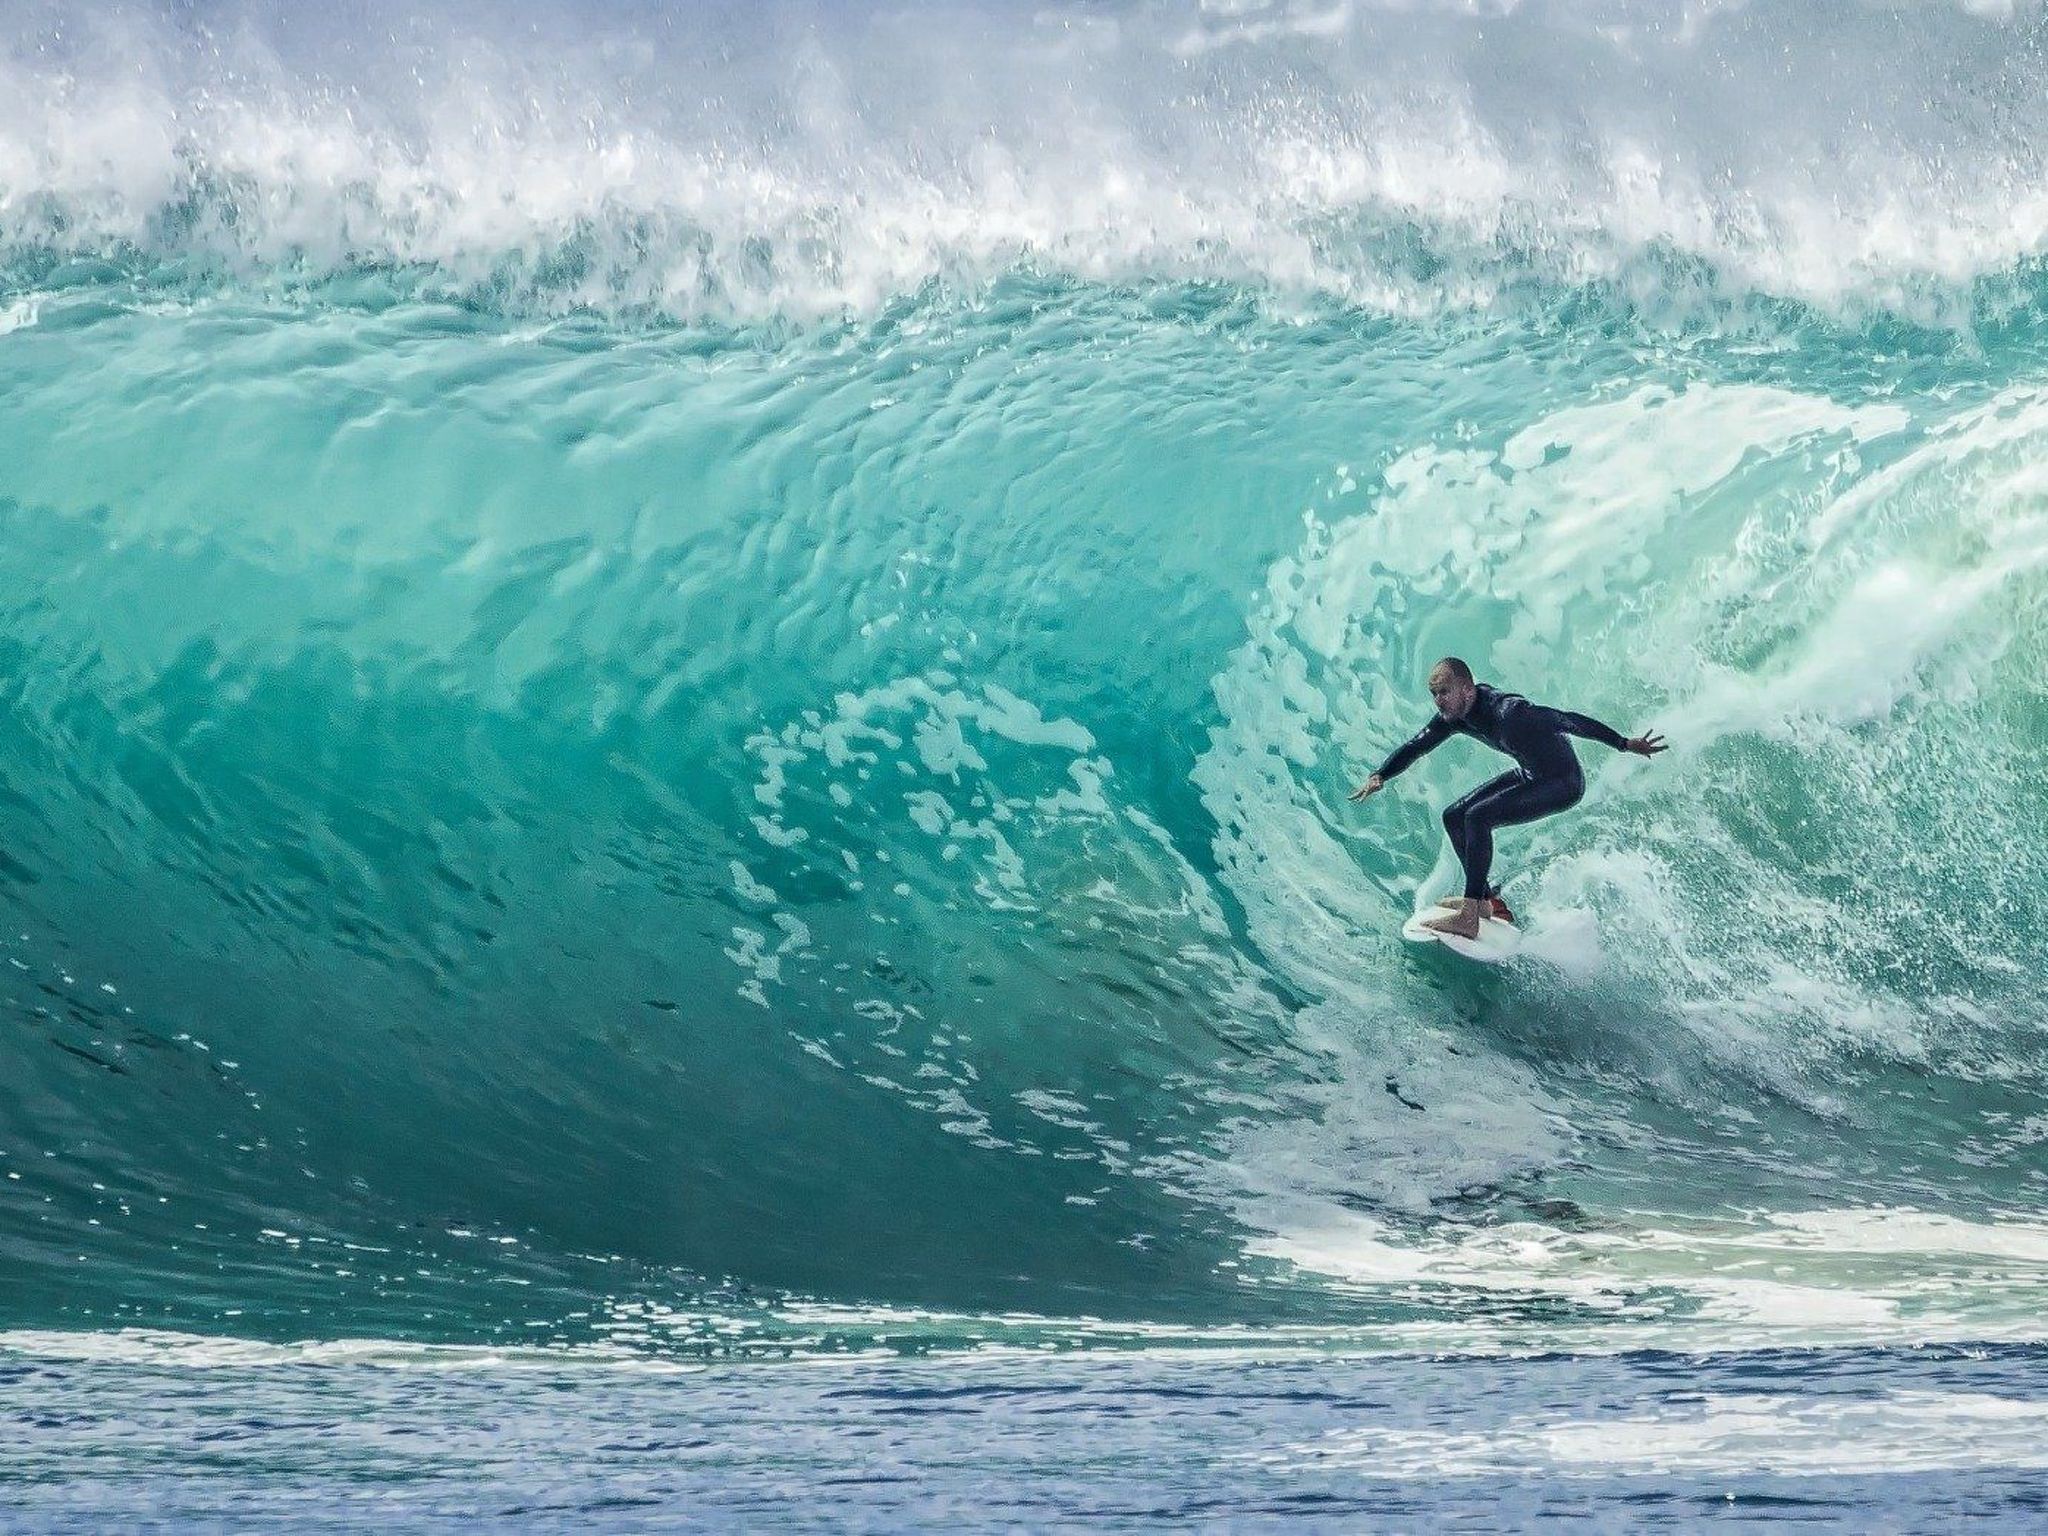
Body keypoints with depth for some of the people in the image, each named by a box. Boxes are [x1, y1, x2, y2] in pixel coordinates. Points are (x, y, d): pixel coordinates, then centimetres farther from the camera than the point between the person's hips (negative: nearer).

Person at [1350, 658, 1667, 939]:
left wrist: (1625, 744, -30)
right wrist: (1379, 777, -11)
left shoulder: (1506, 711, -32)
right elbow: (1416, 745, 4)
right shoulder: (1455, 714, -7)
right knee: (1453, 817, 9)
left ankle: (1469, 918, -26)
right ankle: (1488, 901, 19)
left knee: (1478, 817, -25)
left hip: (1563, 784, -9)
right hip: (1529, 775, 9)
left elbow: (1567, 721, -31)